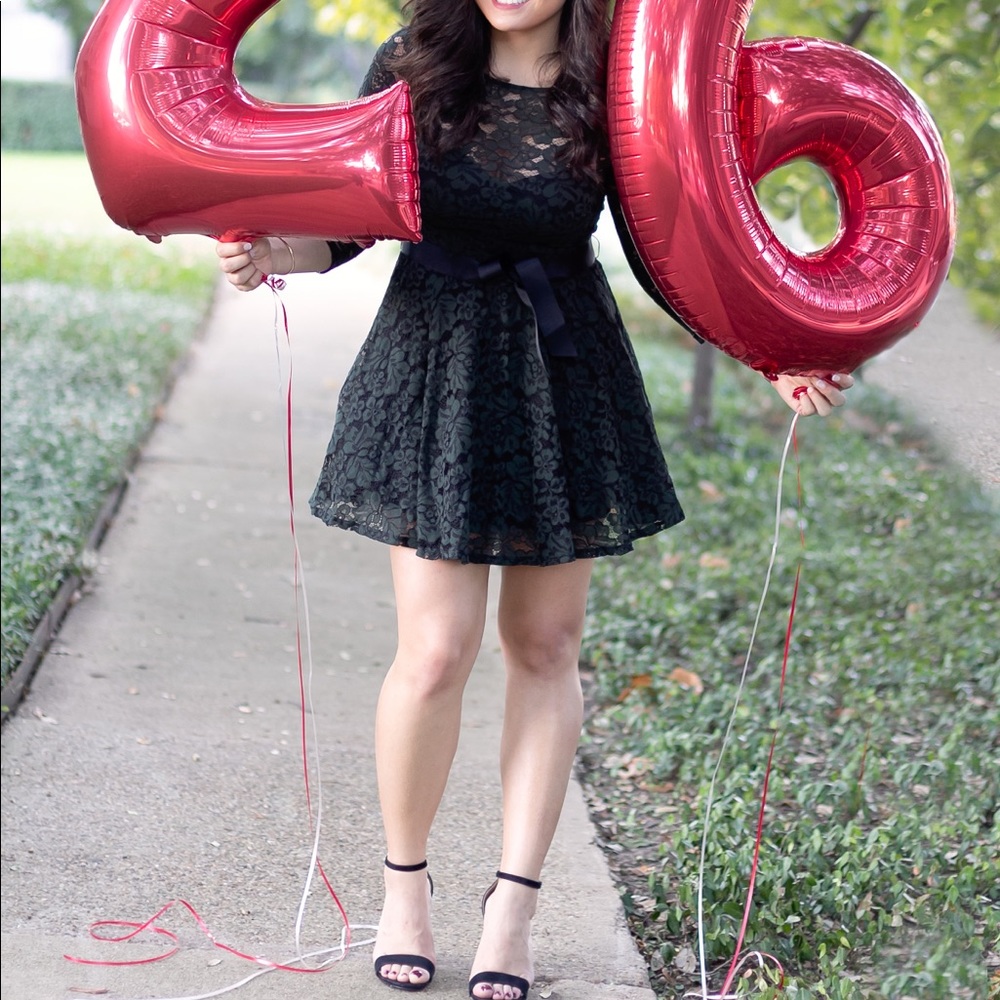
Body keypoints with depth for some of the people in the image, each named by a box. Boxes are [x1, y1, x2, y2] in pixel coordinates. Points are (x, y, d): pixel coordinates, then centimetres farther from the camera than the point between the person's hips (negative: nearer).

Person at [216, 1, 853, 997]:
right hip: (433, 368, -1)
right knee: (438, 649, -6)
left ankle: (513, 903, 18)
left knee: (543, 643, 6)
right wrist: (273, 252, -19)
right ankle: (404, 881, 18)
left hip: (564, 379, 1)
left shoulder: (607, 94, -5)